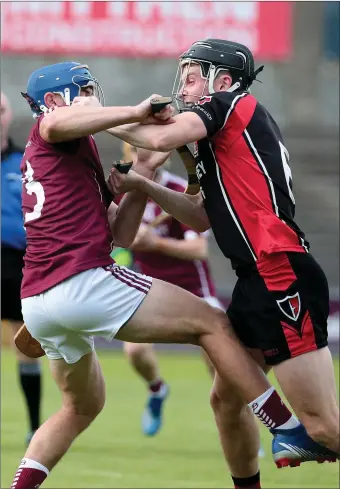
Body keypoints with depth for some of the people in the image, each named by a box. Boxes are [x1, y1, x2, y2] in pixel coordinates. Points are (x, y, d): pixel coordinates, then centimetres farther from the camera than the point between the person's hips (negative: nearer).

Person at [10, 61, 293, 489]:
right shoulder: (48, 130, 3)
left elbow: (121, 234, 23)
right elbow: (56, 122, -27)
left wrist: (143, 170, 17)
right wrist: (137, 112, -22)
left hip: (35, 303, 10)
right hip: (82, 283, -10)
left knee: (83, 405, 28)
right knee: (211, 324, -1)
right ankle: (291, 427, -6)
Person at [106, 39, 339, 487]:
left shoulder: (233, 105, -3)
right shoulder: (223, 136, 23)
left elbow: (161, 137, -16)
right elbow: (204, 217, 27)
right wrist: (143, 186, 18)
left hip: (282, 278, -10)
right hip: (258, 281, 10)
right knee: (226, 399, 16)